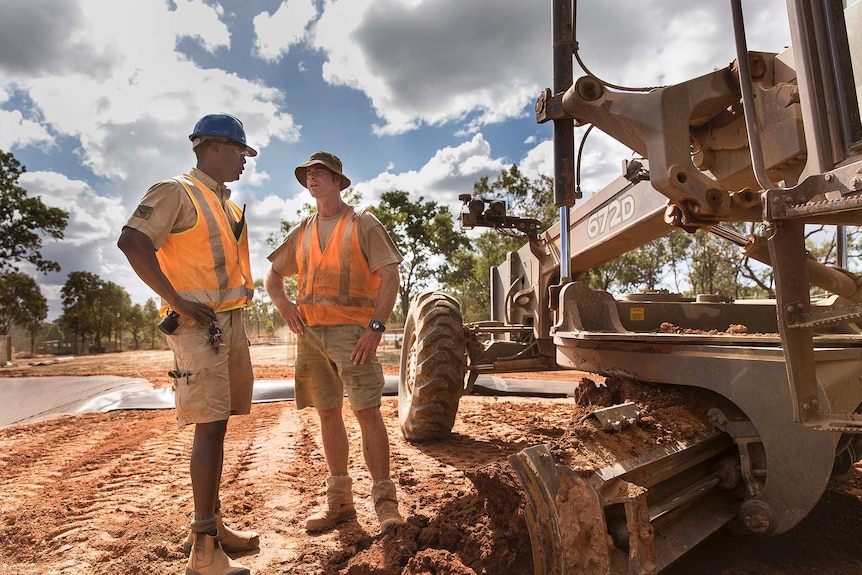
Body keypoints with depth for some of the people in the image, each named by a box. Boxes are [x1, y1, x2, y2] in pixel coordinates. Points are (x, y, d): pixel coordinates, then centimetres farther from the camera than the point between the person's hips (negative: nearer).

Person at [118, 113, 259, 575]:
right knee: (209, 427, -9)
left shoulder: (225, 203, 21)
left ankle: (210, 525, 26)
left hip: (229, 323, 9)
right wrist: (178, 301, -21)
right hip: (198, 325, -9)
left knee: (216, 424, 13)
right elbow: (132, 241, -20)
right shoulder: (177, 192, -6)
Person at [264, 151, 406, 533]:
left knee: (367, 412, -8)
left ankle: (385, 501, 3)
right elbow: (272, 275, 25)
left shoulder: (363, 224, 3)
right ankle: (340, 500, 21)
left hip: (351, 330, -5)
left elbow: (390, 276, -6)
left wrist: (376, 326, -17)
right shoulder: (302, 232, 19)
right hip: (310, 332, 6)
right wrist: (283, 305, 4)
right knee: (328, 414, 10)